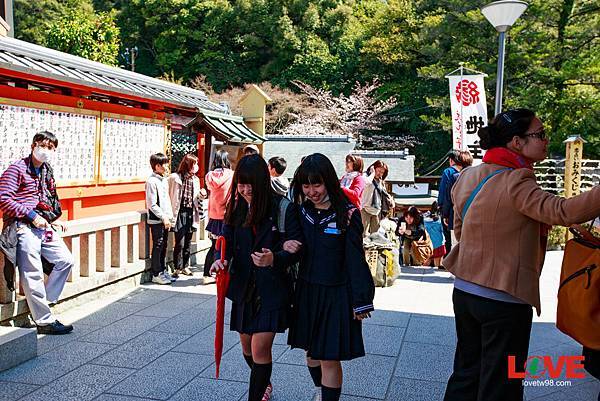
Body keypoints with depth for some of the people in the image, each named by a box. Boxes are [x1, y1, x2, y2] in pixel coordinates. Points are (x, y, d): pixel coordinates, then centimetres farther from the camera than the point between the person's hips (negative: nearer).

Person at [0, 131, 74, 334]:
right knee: (33, 275, -6)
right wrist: (31, 215, -17)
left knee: (65, 260, 6)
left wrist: (55, 219, 16)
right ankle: (44, 321, 0)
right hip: (24, 227, -8)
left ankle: (39, 303, 17)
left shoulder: (47, 171, 17)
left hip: (45, 227, 8)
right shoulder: (17, 169, -6)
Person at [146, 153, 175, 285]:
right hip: (156, 221, -8)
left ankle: (163, 271, 23)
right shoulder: (151, 181, -13)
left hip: (165, 220, 8)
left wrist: (170, 217, 12)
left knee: (164, 246, 13)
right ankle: (156, 274, 7)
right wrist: (164, 217, -15)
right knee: (157, 247, -1)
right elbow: (152, 205, -16)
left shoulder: (164, 180, 12)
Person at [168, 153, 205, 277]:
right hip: (180, 213, -5)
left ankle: (185, 266, 21)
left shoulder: (195, 179, 11)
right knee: (180, 243, -4)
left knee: (188, 243, 10)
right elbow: (170, 197, -7)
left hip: (191, 213, 5)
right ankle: (177, 268, 8)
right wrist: (171, 215, -11)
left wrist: (202, 195, -3)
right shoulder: (175, 178, -7)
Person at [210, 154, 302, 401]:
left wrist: (274, 259, -33)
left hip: (271, 290, -5)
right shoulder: (236, 207, 2)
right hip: (244, 287, 5)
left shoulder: (283, 208, -13)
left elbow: (296, 249, -13)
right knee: (247, 347, 19)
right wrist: (220, 259, -20)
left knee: (260, 349, -8)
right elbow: (226, 240, 2)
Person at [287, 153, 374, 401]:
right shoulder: (302, 210, 2)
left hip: (336, 294, -5)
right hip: (307, 290, 5)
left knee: (329, 358, 0)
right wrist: (285, 246, -11)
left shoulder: (347, 214, -14)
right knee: (311, 351, 18)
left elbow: (355, 259, -11)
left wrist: (361, 302, -9)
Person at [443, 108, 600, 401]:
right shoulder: (514, 182, -18)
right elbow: (564, 212, -32)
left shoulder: (468, 177, 6)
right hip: (504, 300, -7)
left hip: (464, 291, 8)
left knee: (465, 375, 20)